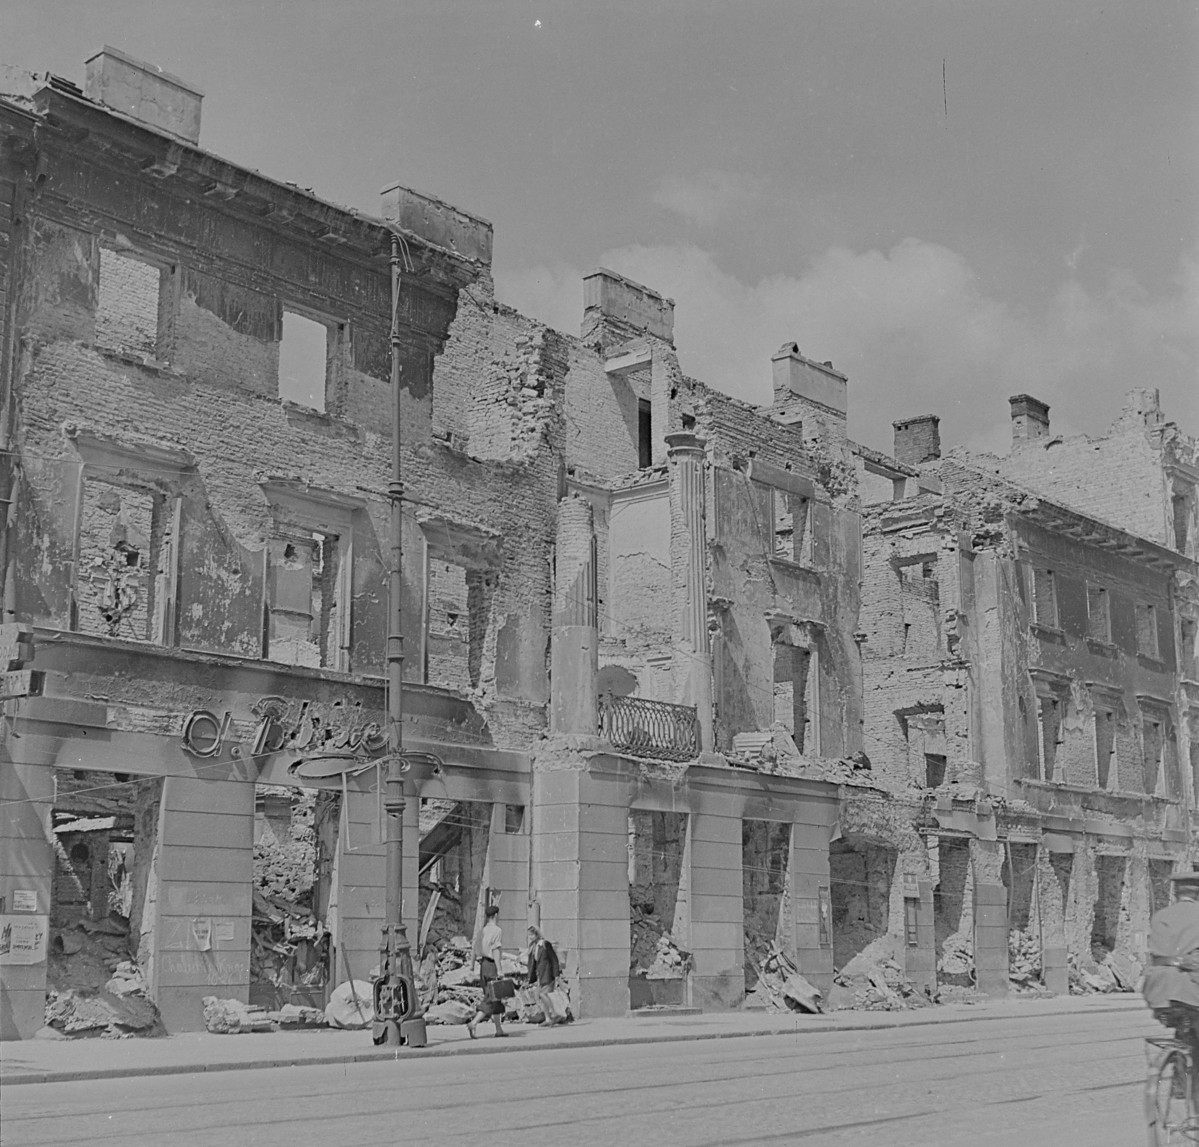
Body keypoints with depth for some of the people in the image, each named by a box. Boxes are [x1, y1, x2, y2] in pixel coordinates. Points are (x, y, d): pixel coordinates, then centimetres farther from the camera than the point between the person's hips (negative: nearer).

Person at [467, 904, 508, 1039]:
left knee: (495, 998, 14)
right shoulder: (497, 931, -11)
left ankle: (499, 1029, 18)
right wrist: (499, 969, -16)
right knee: (491, 999, -7)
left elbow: (477, 949, 13)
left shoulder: (484, 930, 13)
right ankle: (473, 1023, -20)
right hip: (492, 965, -8)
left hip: (483, 964, 8)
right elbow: (496, 951, -16)